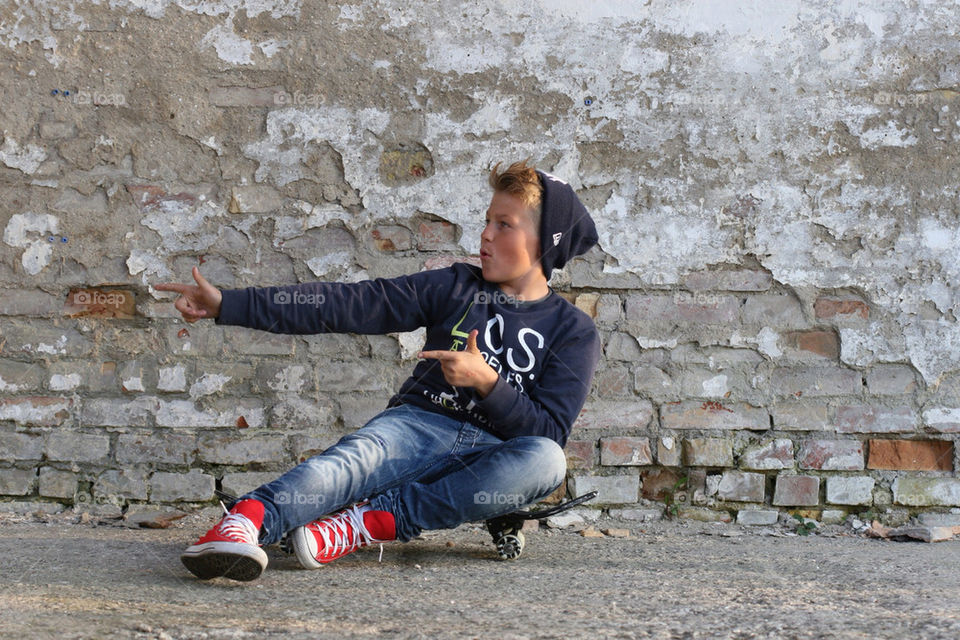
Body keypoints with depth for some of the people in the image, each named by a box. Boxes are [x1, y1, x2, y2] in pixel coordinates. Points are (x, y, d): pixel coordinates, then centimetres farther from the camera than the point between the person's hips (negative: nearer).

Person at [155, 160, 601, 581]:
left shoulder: (574, 331, 9)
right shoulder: (456, 287, 12)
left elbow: (549, 431, -1)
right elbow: (350, 304, 4)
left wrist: (487, 382, -17)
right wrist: (229, 305, -4)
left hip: (491, 455, -1)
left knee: (546, 461, -35)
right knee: (356, 459, -33)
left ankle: (368, 522, -36)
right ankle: (244, 523, -62)